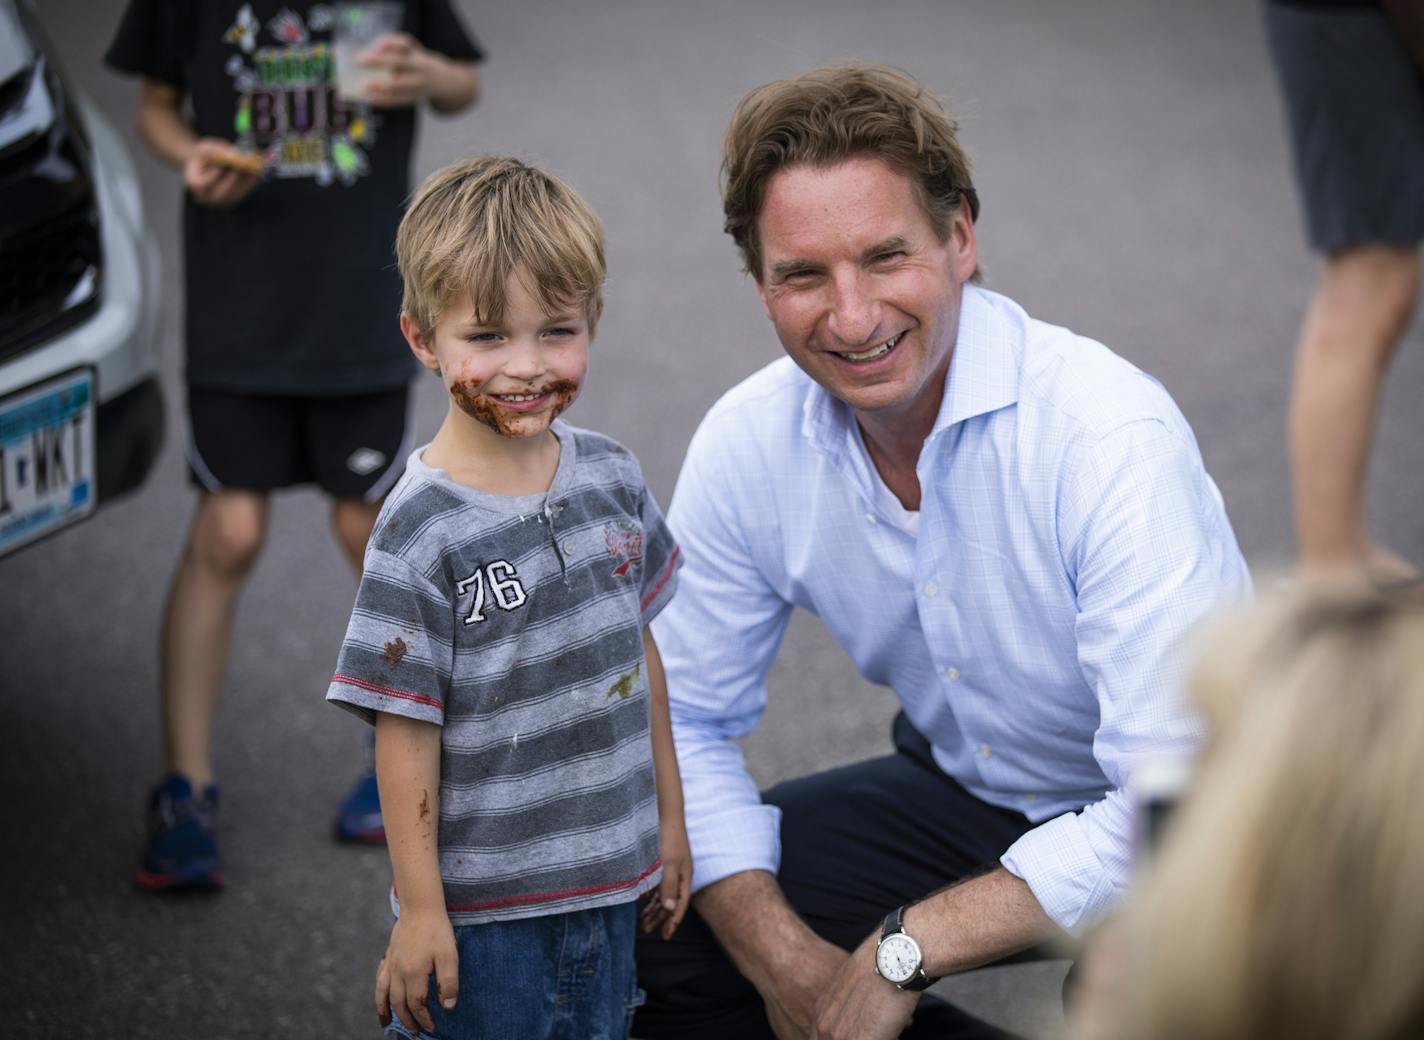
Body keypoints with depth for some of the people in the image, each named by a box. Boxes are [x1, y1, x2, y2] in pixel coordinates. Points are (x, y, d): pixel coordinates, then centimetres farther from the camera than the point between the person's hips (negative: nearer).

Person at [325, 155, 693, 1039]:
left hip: (611, 882, 6)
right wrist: (419, 912, -13)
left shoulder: (611, 477, 0)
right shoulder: (422, 531, -17)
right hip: (482, 907, -5)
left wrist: (671, 819, 15)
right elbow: (406, 732, -15)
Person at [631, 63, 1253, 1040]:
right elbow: (684, 722, 1)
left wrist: (902, 949, -29)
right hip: (963, 795, 6)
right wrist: (783, 959, -14)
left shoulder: (1113, 437, -30)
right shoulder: (747, 444, -11)